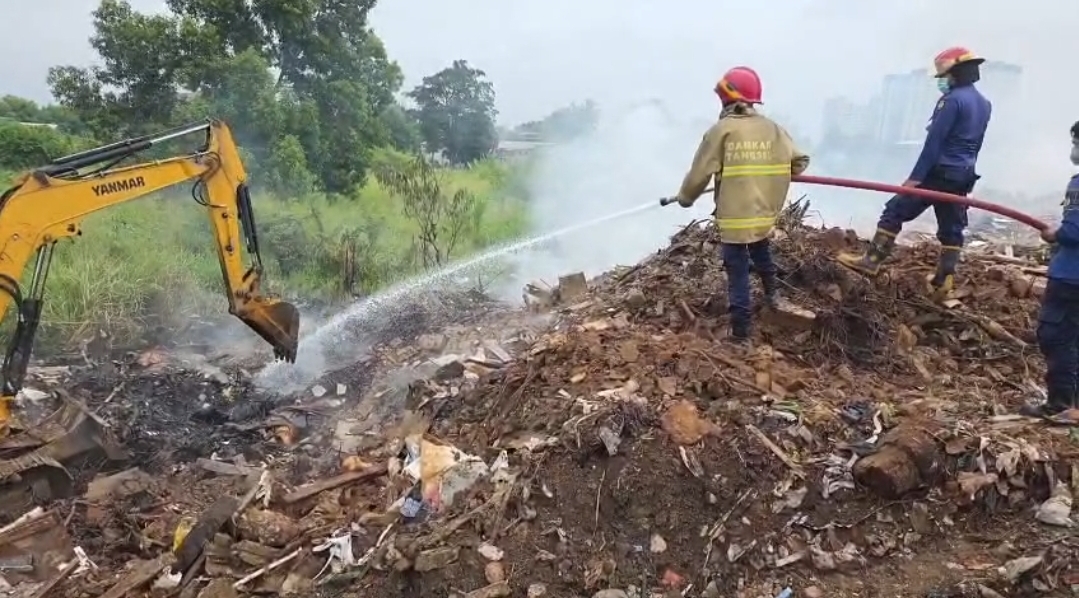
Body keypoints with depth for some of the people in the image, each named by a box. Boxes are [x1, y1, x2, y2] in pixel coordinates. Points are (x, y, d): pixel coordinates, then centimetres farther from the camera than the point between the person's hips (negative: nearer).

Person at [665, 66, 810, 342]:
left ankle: (741, 328, 6)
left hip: (734, 216, -5)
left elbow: (699, 173, -10)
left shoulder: (721, 130, -13)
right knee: (762, 255, 30)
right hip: (764, 212, 6)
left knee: (738, 272, 2)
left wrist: (684, 197, 8)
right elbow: (800, 161, 10)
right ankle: (771, 295, 51)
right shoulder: (773, 128, 2)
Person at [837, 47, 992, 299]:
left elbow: (934, 142, -18)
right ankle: (942, 282, 10)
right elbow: (974, 145, 19)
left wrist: (916, 176, -19)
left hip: (939, 172, -9)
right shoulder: (984, 104, 15)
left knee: (895, 211, -2)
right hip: (963, 176, 9)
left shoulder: (953, 99, -13)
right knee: (952, 228, 8)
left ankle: (871, 261, -3)